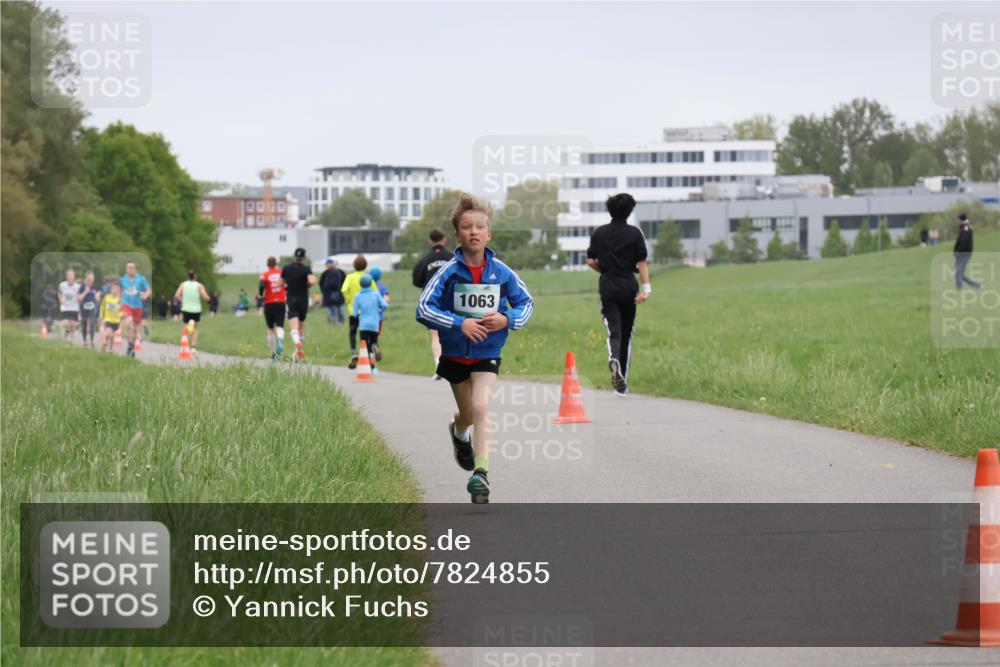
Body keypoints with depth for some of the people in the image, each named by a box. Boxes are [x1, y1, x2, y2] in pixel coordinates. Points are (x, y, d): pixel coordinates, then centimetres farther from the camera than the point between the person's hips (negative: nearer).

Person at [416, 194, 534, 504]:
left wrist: (508, 320, -16)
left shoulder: (502, 272, -8)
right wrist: (459, 323, -26)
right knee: (468, 414, 15)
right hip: (455, 352, 1)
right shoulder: (449, 271, -14)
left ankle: (481, 472, -23)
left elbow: (526, 303, 5)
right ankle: (459, 431, 52)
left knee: (481, 408, -19)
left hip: (487, 353, -1)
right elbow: (423, 309, -16)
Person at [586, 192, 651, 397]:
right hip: (629, 287, 0)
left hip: (608, 287, 0)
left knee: (613, 330, -6)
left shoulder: (599, 233, 3)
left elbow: (590, 261, 5)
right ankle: (622, 380, 15)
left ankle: (614, 358, -39)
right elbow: (642, 263, -8)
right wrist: (646, 287, -10)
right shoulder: (634, 233, -2)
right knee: (626, 333, 11)